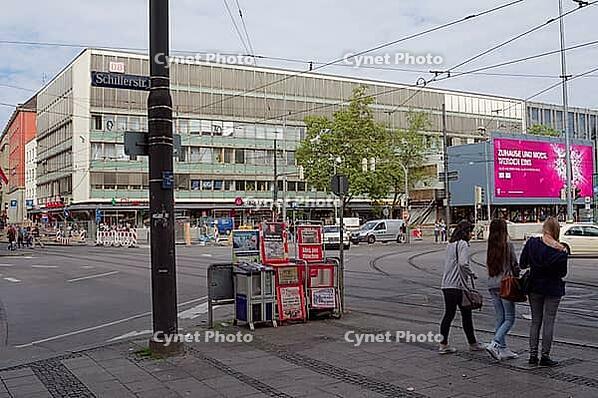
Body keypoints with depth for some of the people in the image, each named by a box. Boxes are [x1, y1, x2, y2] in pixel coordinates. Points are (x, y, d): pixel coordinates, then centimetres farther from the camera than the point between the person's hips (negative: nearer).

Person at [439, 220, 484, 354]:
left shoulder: (450, 244, 15)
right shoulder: (463, 244, -11)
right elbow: (463, 263, -23)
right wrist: (472, 274, -7)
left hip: (446, 285, 8)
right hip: (458, 285, -8)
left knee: (449, 314, 9)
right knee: (466, 314, 5)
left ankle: (443, 344, 8)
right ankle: (472, 343, 17)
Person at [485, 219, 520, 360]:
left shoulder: (490, 247, 5)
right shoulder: (508, 245, -9)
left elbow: (488, 267, 6)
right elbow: (515, 266, -5)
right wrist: (517, 278, 10)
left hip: (492, 285, 6)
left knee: (500, 318, 12)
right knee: (509, 318, 2)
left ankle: (503, 349, 14)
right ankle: (494, 344, -13)